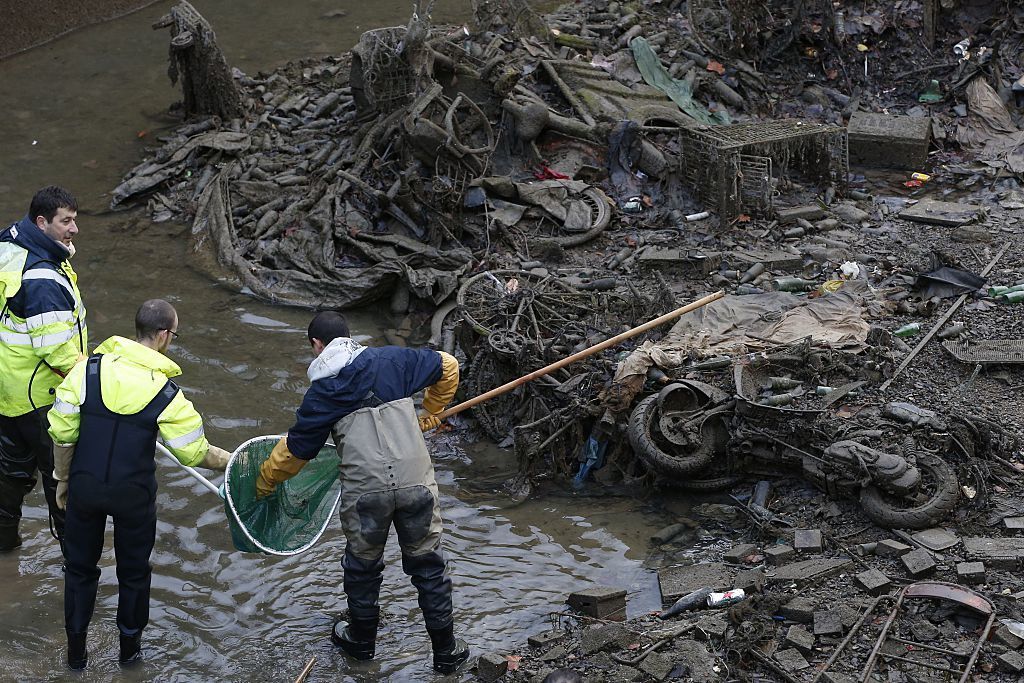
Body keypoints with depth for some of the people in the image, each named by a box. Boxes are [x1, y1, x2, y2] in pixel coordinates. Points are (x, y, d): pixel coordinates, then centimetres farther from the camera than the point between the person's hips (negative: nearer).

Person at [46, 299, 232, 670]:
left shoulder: (88, 369, -12)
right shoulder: (165, 393, -17)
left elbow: (62, 433, -7)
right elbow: (195, 452, -9)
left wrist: (63, 479, 8)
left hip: (84, 487, 2)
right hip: (133, 495, -2)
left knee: (80, 566, 21)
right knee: (134, 571, 21)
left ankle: (76, 650, 31)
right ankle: (130, 646, 36)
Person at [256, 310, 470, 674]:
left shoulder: (320, 392, 5)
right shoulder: (391, 360, 8)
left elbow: (295, 450, 12)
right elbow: (447, 367, 19)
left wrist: (264, 482, 30)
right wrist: (431, 413, 34)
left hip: (364, 491, -1)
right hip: (416, 481, 1)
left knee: (363, 566, 21)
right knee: (427, 564, 14)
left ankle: (361, 640, 39)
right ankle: (446, 650, 23)